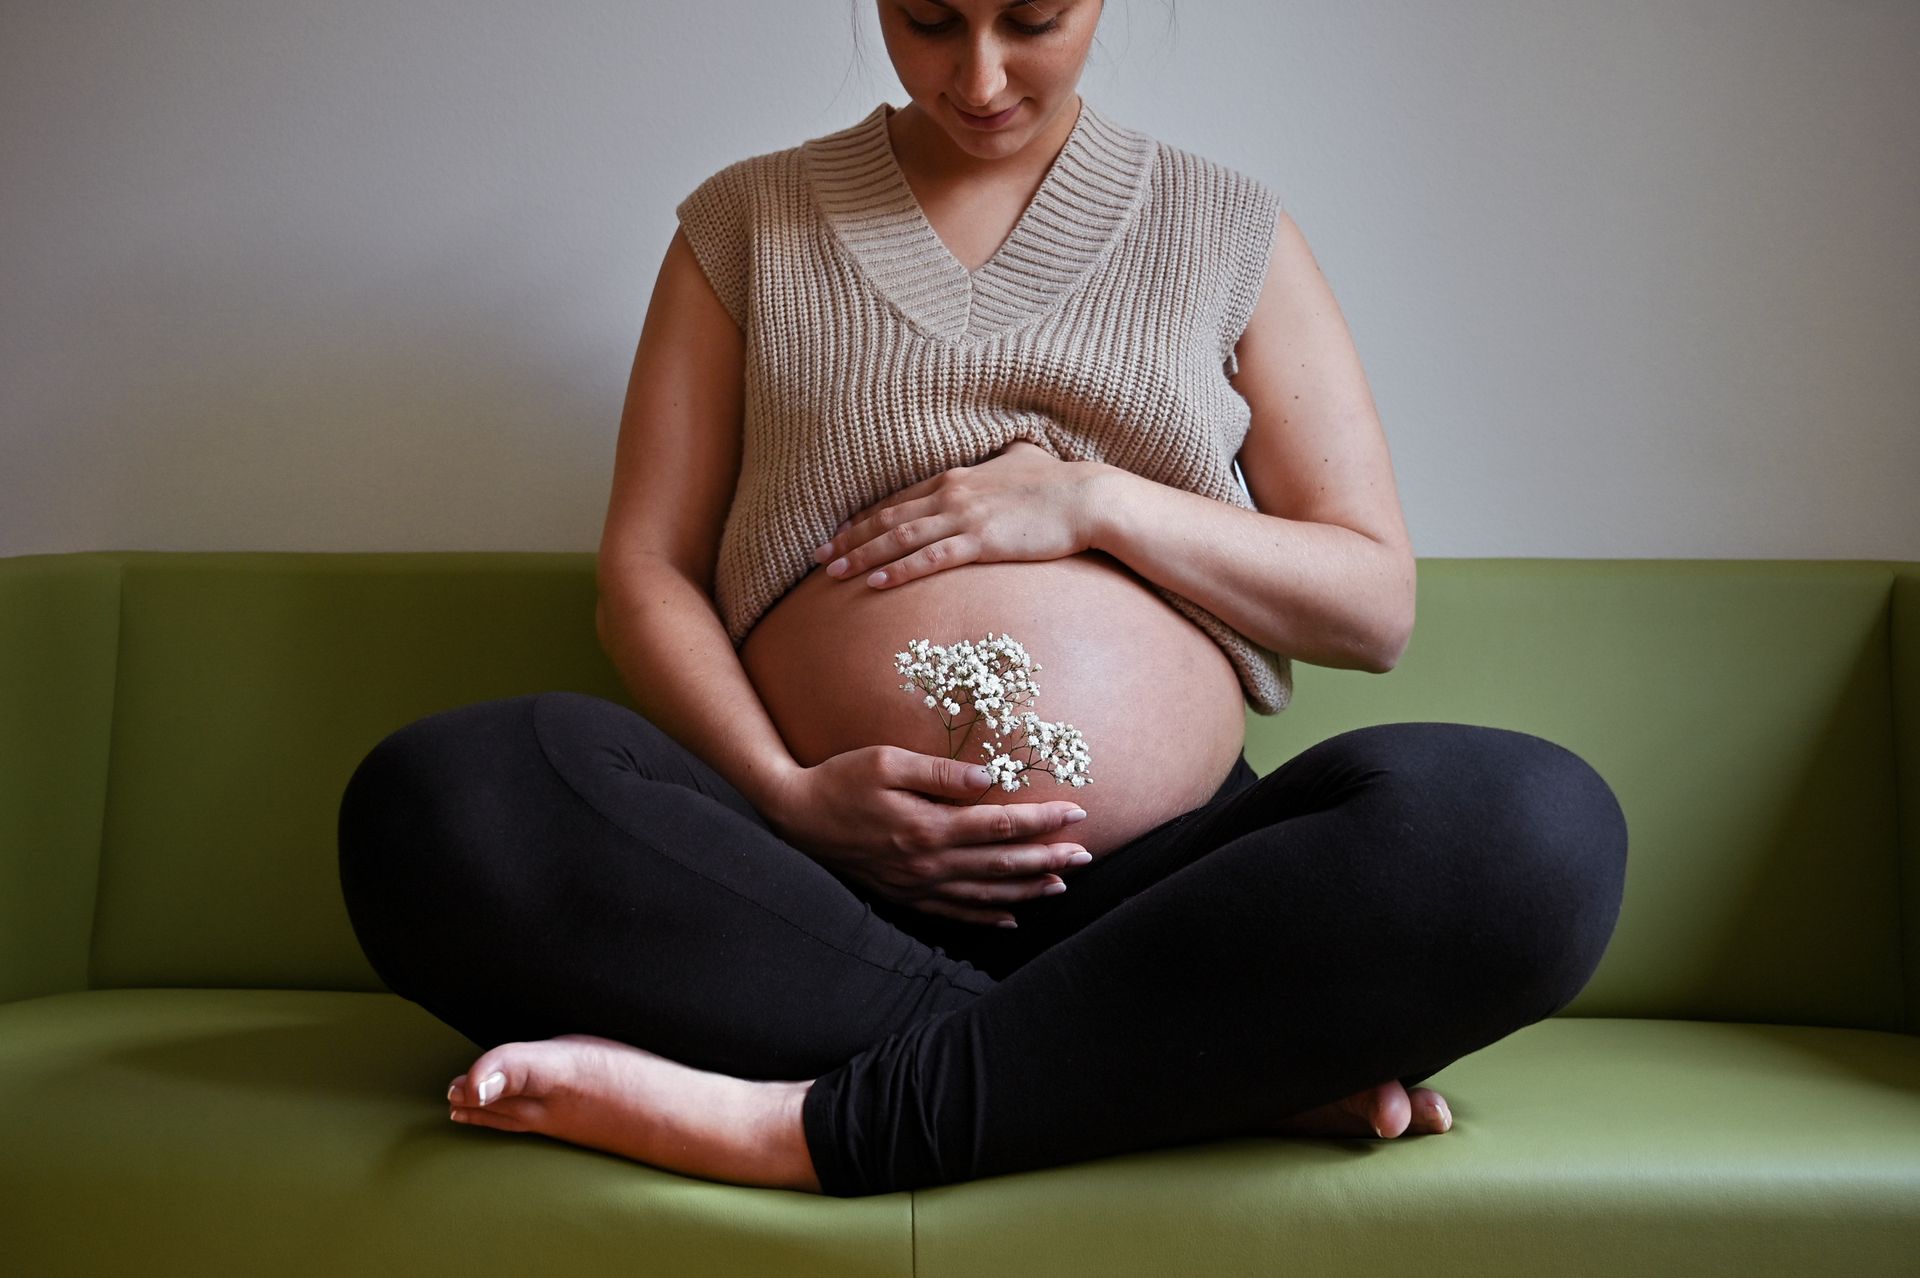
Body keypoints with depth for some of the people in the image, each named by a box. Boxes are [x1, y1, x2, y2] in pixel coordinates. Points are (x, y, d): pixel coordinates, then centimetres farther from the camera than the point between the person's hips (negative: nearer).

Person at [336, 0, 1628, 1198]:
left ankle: (818, 1121, -26)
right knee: (438, 800, -29)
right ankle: (1225, 1065, -23)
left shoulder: (1230, 231, 15)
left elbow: (1376, 603, 11)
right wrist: (786, 795, -11)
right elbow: (646, 573, 8)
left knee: (1535, 825, -29)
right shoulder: (747, 222, 16)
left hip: (1159, 890, 0)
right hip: (822, 881, 1)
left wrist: (1094, 502, -4)